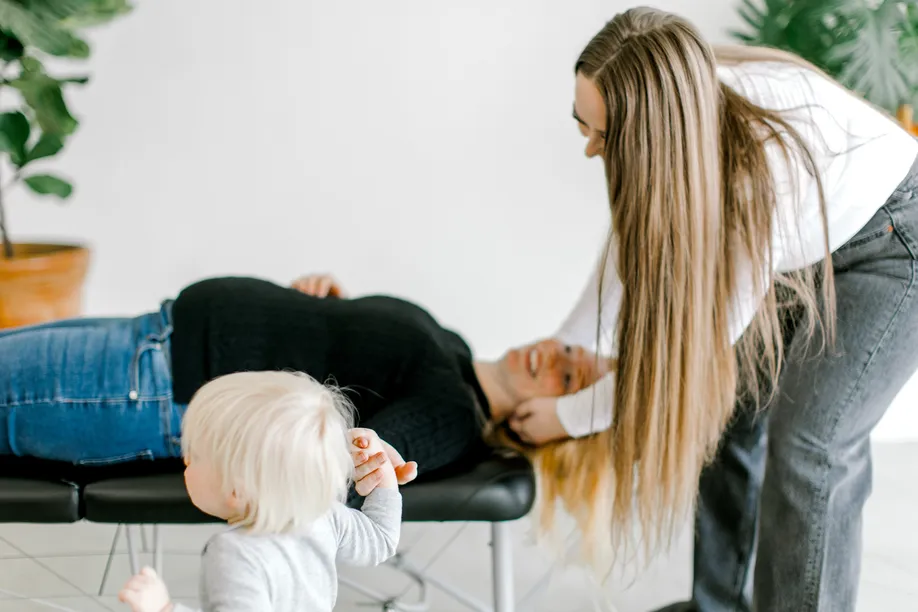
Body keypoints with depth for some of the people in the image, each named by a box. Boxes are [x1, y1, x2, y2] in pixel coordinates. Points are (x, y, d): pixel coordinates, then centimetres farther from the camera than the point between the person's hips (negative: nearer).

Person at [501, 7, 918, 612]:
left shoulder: (762, 169, -41)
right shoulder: (676, 108, -20)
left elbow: (702, 338, -30)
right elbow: (636, 239, 0)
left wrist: (571, 416, -20)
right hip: (803, 248, 7)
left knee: (808, 447, -14)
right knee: (729, 408, 4)